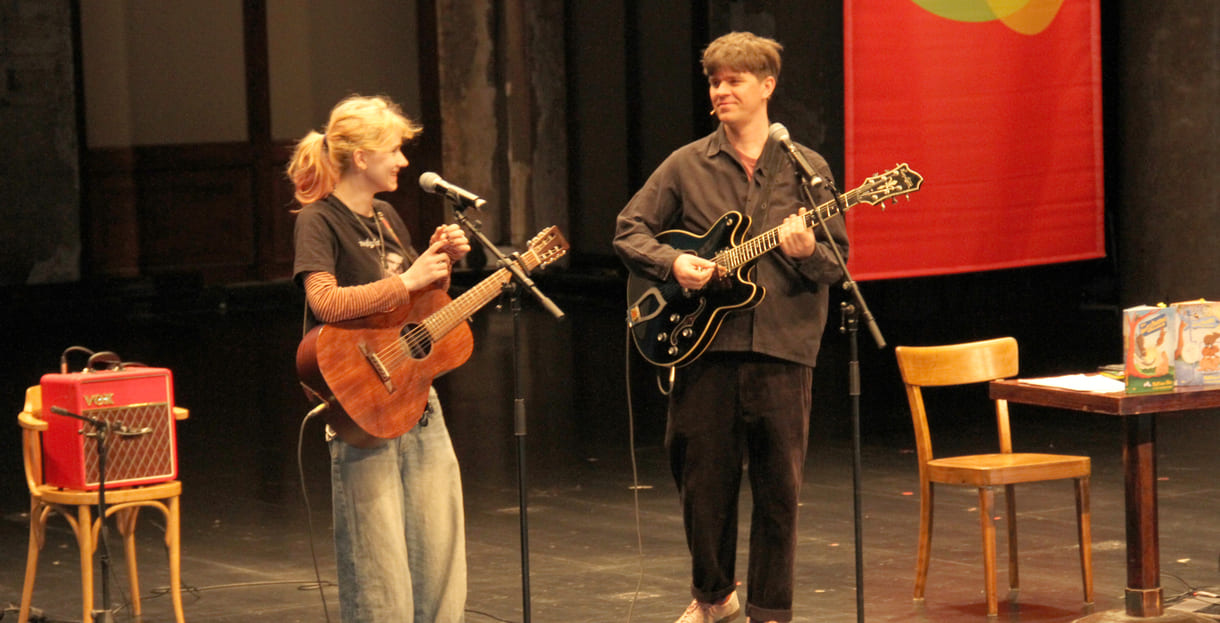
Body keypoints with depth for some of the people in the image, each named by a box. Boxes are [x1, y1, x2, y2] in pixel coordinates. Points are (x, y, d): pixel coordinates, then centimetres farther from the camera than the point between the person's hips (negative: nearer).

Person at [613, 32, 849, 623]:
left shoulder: (808, 168, 5)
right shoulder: (687, 165, 6)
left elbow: (838, 263, 5)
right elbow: (628, 231, 9)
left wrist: (809, 252, -17)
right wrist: (673, 263, -8)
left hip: (782, 347, -1)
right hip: (705, 347, 1)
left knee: (779, 486, 3)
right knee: (704, 479, 6)